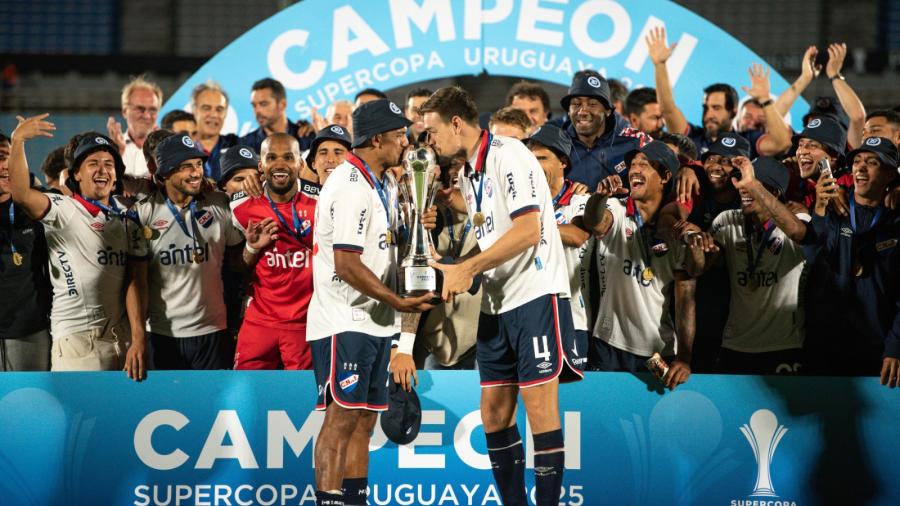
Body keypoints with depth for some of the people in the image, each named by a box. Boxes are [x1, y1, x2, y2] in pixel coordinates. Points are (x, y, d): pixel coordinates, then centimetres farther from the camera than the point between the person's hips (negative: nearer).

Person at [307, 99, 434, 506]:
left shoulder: (380, 186, 16)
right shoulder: (351, 186, -16)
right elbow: (346, 263, -21)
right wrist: (399, 302, -17)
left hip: (374, 324, 10)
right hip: (344, 324, -10)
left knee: (363, 419, 9)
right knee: (342, 417, -12)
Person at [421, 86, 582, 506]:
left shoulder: (508, 155, -12)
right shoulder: (468, 172, 15)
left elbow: (528, 230, -20)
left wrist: (467, 269, -18)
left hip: (535, 294, -9)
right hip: (496, 303, 9)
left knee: (539, 408, -9)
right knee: (494, 412, 6)